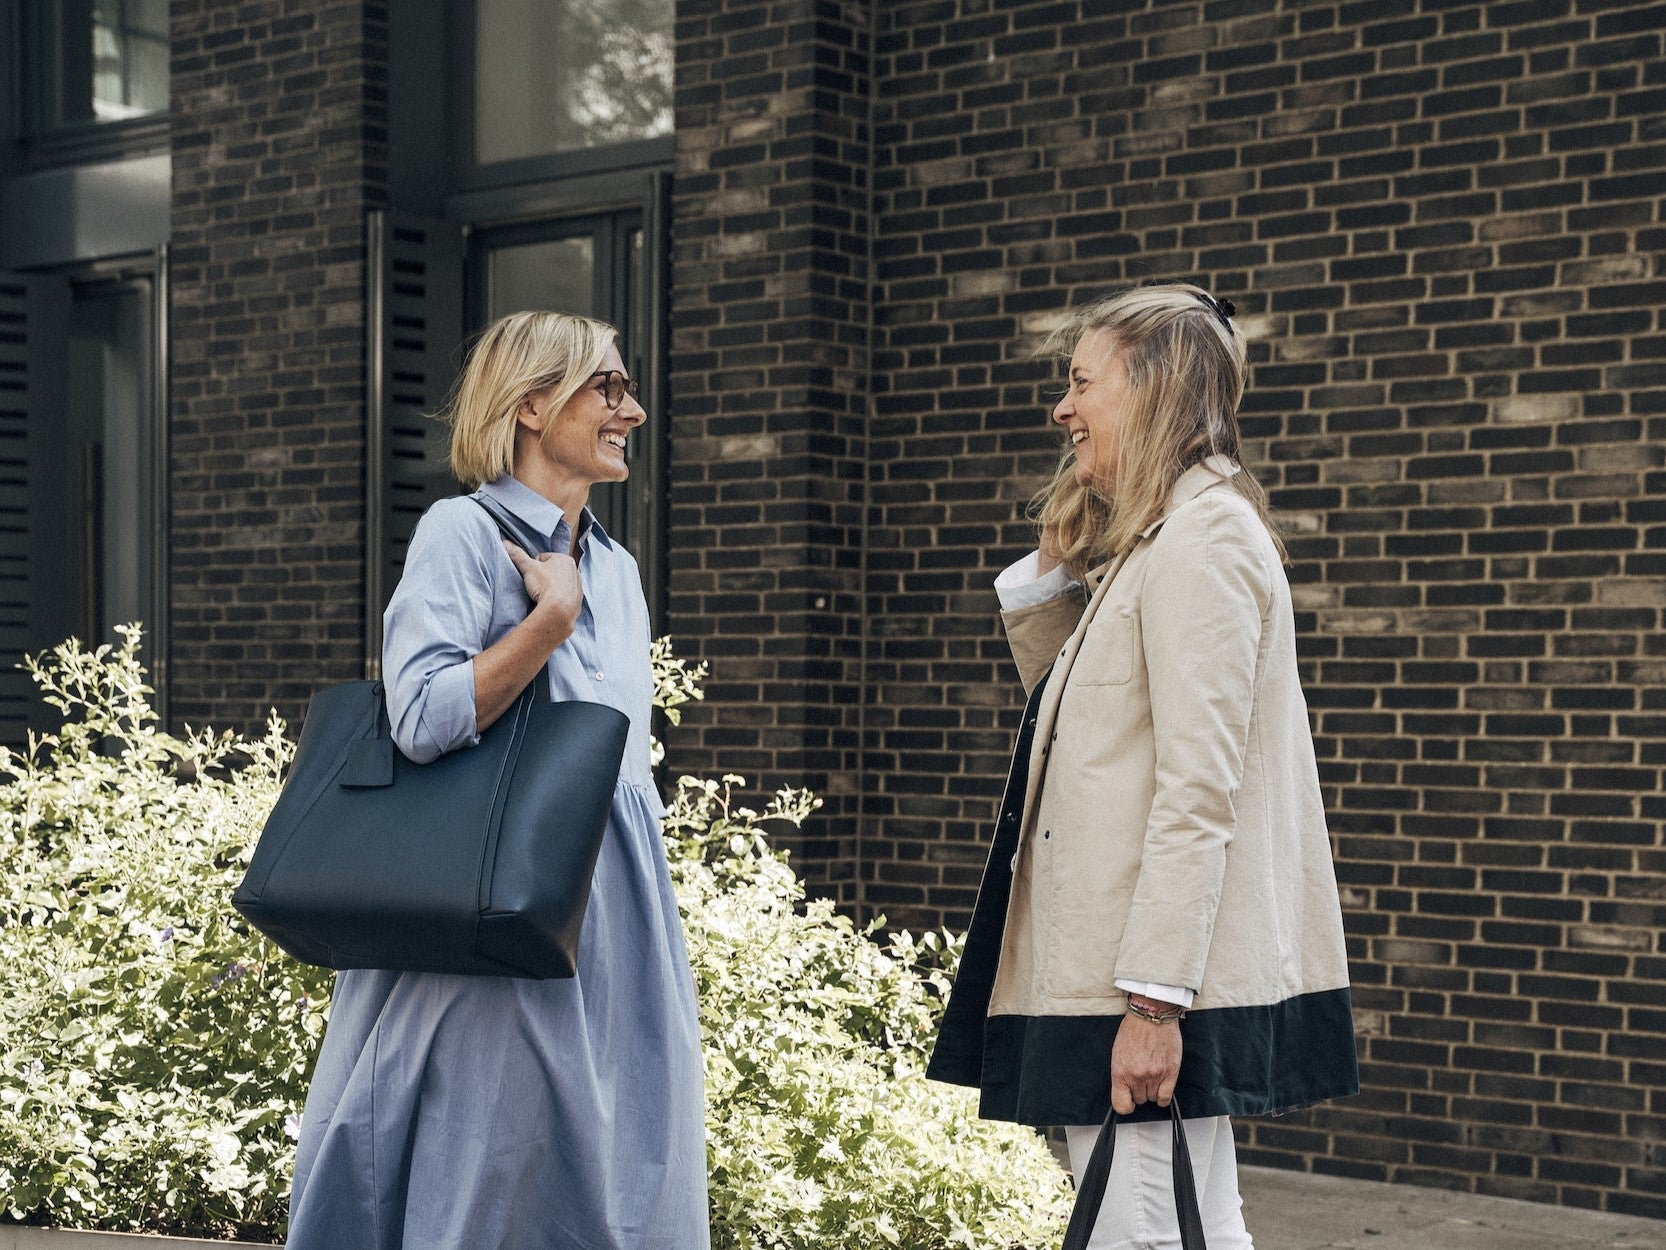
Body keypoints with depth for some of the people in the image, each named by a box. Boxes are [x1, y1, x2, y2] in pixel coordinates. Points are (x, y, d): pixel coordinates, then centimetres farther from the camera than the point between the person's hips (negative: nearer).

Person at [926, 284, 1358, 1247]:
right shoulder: (1150, 542, 19)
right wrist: (1052, 573, 14)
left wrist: (1154, 997, -23)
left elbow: (1198, 788, -20)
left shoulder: (1202, 538, -13)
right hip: (1113, 965, 10)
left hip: (1160, 980, -10)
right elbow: (1068, 708, 26)